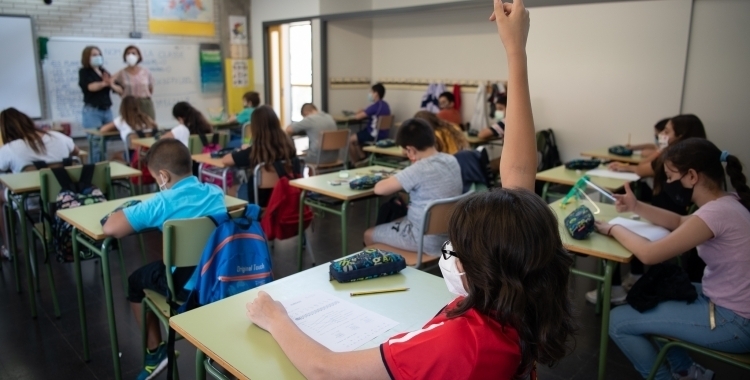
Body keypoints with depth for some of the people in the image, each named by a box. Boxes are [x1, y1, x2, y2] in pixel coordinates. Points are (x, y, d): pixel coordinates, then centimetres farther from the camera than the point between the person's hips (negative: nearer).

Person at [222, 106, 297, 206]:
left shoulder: (256, 150, -27)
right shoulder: (288, 143, -16)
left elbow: (225, 160, -15)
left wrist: (244, 150, 3)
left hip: (262, 200, -4)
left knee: (241, 189, 30)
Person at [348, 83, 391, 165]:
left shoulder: (375, 106, -20)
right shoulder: (385, 105, 9)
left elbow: (358, 117, -19)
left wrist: (357, 114, 4)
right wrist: (363, 112, 9)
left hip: (375, 135, -10)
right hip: (383, 135, 10)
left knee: (350, 140, 0)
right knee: (356, 137, 24)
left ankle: (355, 163, 10)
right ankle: (362, 159, 19)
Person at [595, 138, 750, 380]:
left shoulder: (717, 212, -27)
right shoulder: (727, 202, 2)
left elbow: (649, 254, -27)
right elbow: (679, 222, 17)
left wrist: (614, 229, -11)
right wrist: (636, 207, 3)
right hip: (727, 302, 10)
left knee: (618, 322, -8)